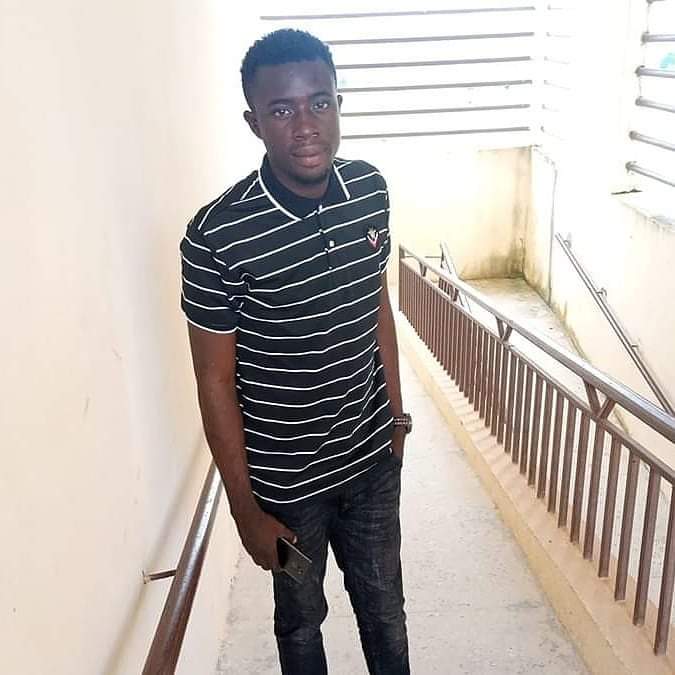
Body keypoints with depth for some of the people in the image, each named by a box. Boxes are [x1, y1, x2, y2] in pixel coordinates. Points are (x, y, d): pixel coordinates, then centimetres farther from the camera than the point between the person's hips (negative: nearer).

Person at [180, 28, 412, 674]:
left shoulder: (371, 190, -8)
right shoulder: (217, 236, -24)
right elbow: (216, 382, -16)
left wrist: (396, 413, 13)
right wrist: (246, 511, -10)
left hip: (372, 456, 4)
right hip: (286, 478, -3)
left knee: (383, 603, 24)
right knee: (301, 617, 22)